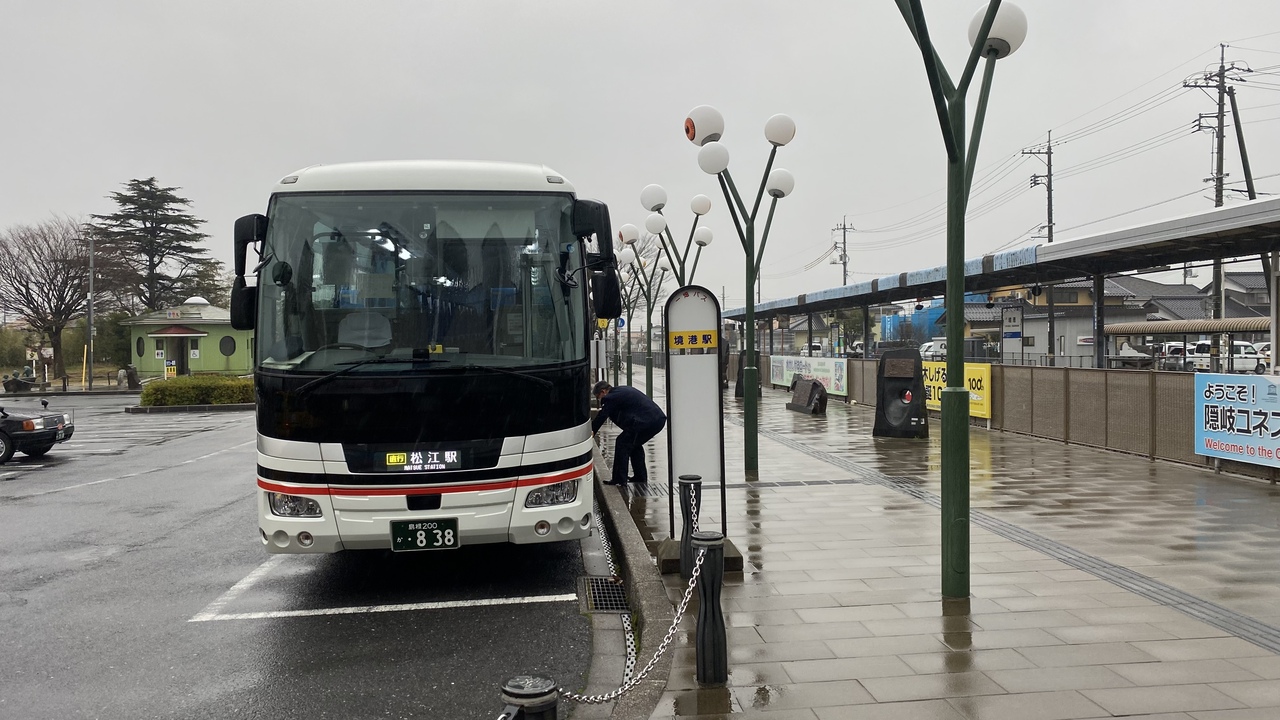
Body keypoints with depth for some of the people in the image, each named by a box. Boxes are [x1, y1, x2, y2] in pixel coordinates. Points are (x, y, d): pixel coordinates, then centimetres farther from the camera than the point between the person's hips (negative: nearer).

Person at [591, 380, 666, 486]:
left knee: (623, 443, -3)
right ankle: (640, 477, 32)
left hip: (646, 421, -10)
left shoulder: (611, 397, -4)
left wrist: (592, 431, 7)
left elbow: (602, 416, -3)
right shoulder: (623, 390, 26)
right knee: (635, 444, 25)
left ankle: (619, 480, -2)